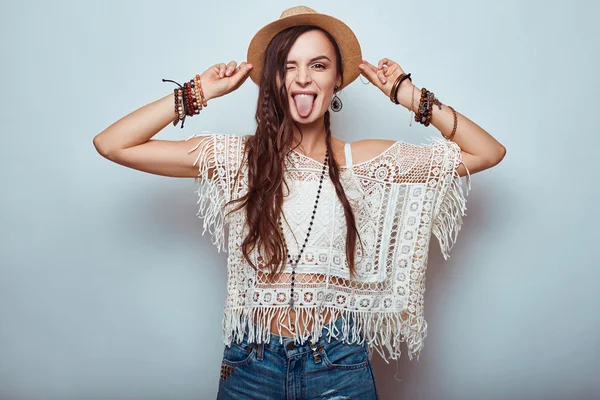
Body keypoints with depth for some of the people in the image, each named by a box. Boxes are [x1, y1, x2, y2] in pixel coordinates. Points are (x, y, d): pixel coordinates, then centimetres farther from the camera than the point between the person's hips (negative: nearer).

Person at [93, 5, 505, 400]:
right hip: (252, 362, 1)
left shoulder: (368, 161, -1)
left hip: (340, 364, 0)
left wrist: (412, 97, -2)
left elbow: (489, 152, 2)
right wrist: (200, 93, -6)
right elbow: (111, 144, -6)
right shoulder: (236, 158, -3)